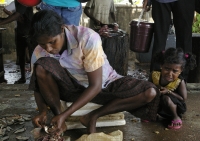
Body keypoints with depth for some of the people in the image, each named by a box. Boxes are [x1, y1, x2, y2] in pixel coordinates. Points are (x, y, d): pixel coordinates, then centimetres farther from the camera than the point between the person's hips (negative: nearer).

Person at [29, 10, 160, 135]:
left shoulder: (88, 38, -31)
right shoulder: (39, 53, -17)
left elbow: (95, 85, -28)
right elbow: (40, 84, -3)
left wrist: (65, 115, -34)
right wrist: (43, 111, -25)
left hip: (103, 84, -1)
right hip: (72, 87, 1)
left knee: (150, 92, -25)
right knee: (42, 66, -30)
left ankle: (93, 116, -16)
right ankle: (57, 115, -12)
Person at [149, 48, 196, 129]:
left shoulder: (180, 82, -26)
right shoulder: (154, 75, -19)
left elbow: (183, 98, -22)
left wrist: (168, 91, -32)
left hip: (175, 105, -4)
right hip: (159, 104, 4)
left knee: (166, 98, -34)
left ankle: (176, 117, -8)